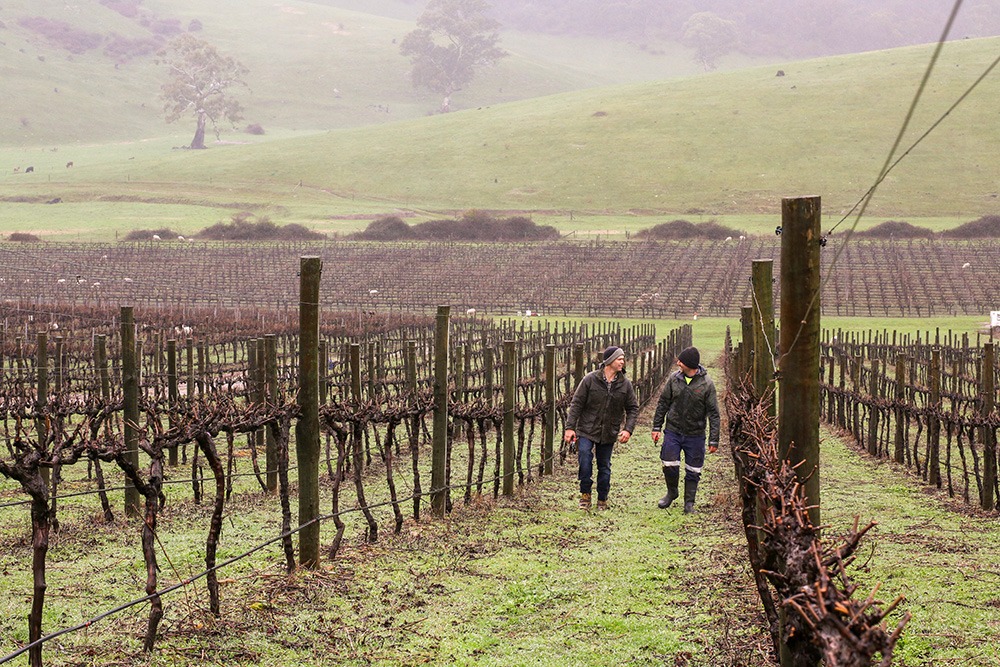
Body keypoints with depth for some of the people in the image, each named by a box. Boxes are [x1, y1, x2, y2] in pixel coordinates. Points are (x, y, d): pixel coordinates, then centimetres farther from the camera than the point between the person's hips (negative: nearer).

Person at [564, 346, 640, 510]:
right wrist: (570, 427, -10)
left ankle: (602, 499, 25)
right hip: (587, 430, -3)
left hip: (609, 434, 3)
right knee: (585, 462, -14)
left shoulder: (625, 384, -1)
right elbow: (576, 404, -6)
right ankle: (585, 495, 5)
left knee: (604, 467, 11)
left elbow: (633, 408, 7)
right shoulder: (590, 379, -9)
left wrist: (628, 429, -7)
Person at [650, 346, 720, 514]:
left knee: (693, 471, 6)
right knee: (669, 465, -2)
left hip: (695, 435, -2)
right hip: (673, 431, 2)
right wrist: (656, 427, 6)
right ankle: (671, 492, 25)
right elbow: (663, 403, 8)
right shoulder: (674, 378, -3)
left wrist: (713, 440, -8)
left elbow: (713, 413, -7)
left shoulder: (706, 384, -11)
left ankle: (689, 503, 21)